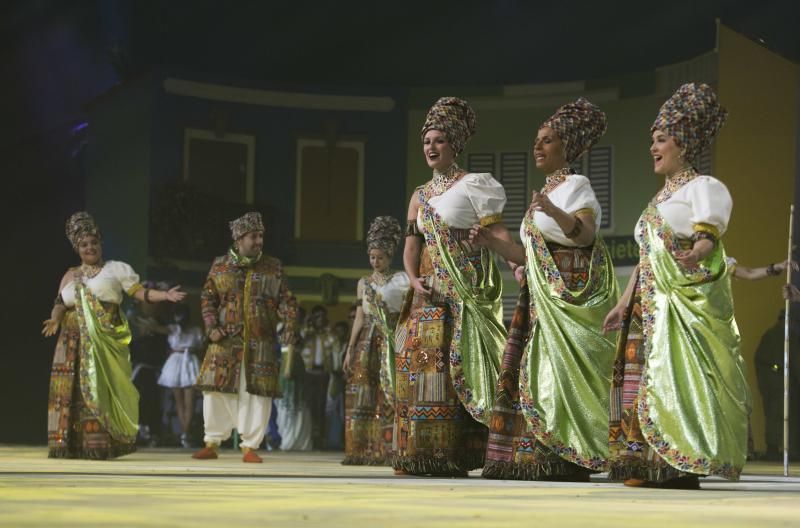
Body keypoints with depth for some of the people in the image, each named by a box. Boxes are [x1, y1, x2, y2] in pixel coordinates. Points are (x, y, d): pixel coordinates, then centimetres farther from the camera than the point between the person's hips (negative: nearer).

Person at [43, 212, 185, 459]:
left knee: (100, 388, -9)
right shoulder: (71, 276, 16)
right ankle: (68, 445, -2)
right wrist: (55, 319, -15)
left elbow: (140, 292, -2)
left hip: (104, 342, -3)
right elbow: (60, 303, 6)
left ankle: (99, 446, -10)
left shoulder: (115, 269, 5)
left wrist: (165, 296, -17)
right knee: (71, 389, -3)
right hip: (74, 342, 3)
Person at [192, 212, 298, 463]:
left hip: (260, 343, 0)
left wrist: (289, 325, -9)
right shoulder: (220, 266, 7)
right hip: (226, 340, 0)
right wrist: (211, 327, -5)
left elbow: (286, 300, 6)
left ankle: (250, 447, 5)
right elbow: (208, 298, 8)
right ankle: (212, 444, 10)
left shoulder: (273, 267, 8)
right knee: (217, 389, -1)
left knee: (257, 393, -3)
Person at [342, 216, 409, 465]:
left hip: (392, 343, -3)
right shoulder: (364, 283, 14)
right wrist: (350, 349, 7)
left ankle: (387, 450, -8)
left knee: (389, 395, -9)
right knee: (363, 395, -2)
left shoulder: (400, 280, 3)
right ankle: (360, 450, 0)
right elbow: (360, 317, 12)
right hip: (367, 343, 3)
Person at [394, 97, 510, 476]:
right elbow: (411, 245, 14)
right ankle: (420, 452, 1)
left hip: (468, 290, -5)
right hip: (431, 292, 5)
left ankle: (458, 453, -9)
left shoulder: (473, 186, 0)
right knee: (420, 361, -2)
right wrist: (413, 279, -4)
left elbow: (496, 231, -10)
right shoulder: (420, 196, 17)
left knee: (459, 364, -9)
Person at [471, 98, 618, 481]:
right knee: (533, 369, 2)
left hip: (570, 296, -9)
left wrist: (554, 212, -39)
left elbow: (586, 235, -22)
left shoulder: (576, 187, -4)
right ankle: (535, 456, 2)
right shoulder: (545, 193, 21)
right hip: (541, 298, 9)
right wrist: (490, 242, 9)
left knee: (559, 370, -14)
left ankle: (564, 457, -14)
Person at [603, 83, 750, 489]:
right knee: (641, 376, 2)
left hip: (686, 302, -9)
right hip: (650, 304, 9)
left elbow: (709, 235, -19)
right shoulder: (662, 195, 22)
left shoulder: (703, 187, -3)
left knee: (675, 379, -13)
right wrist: (625, 302, 20)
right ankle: (651, 463, 4)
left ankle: (682, 466, -13)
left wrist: (695, 255, -41)